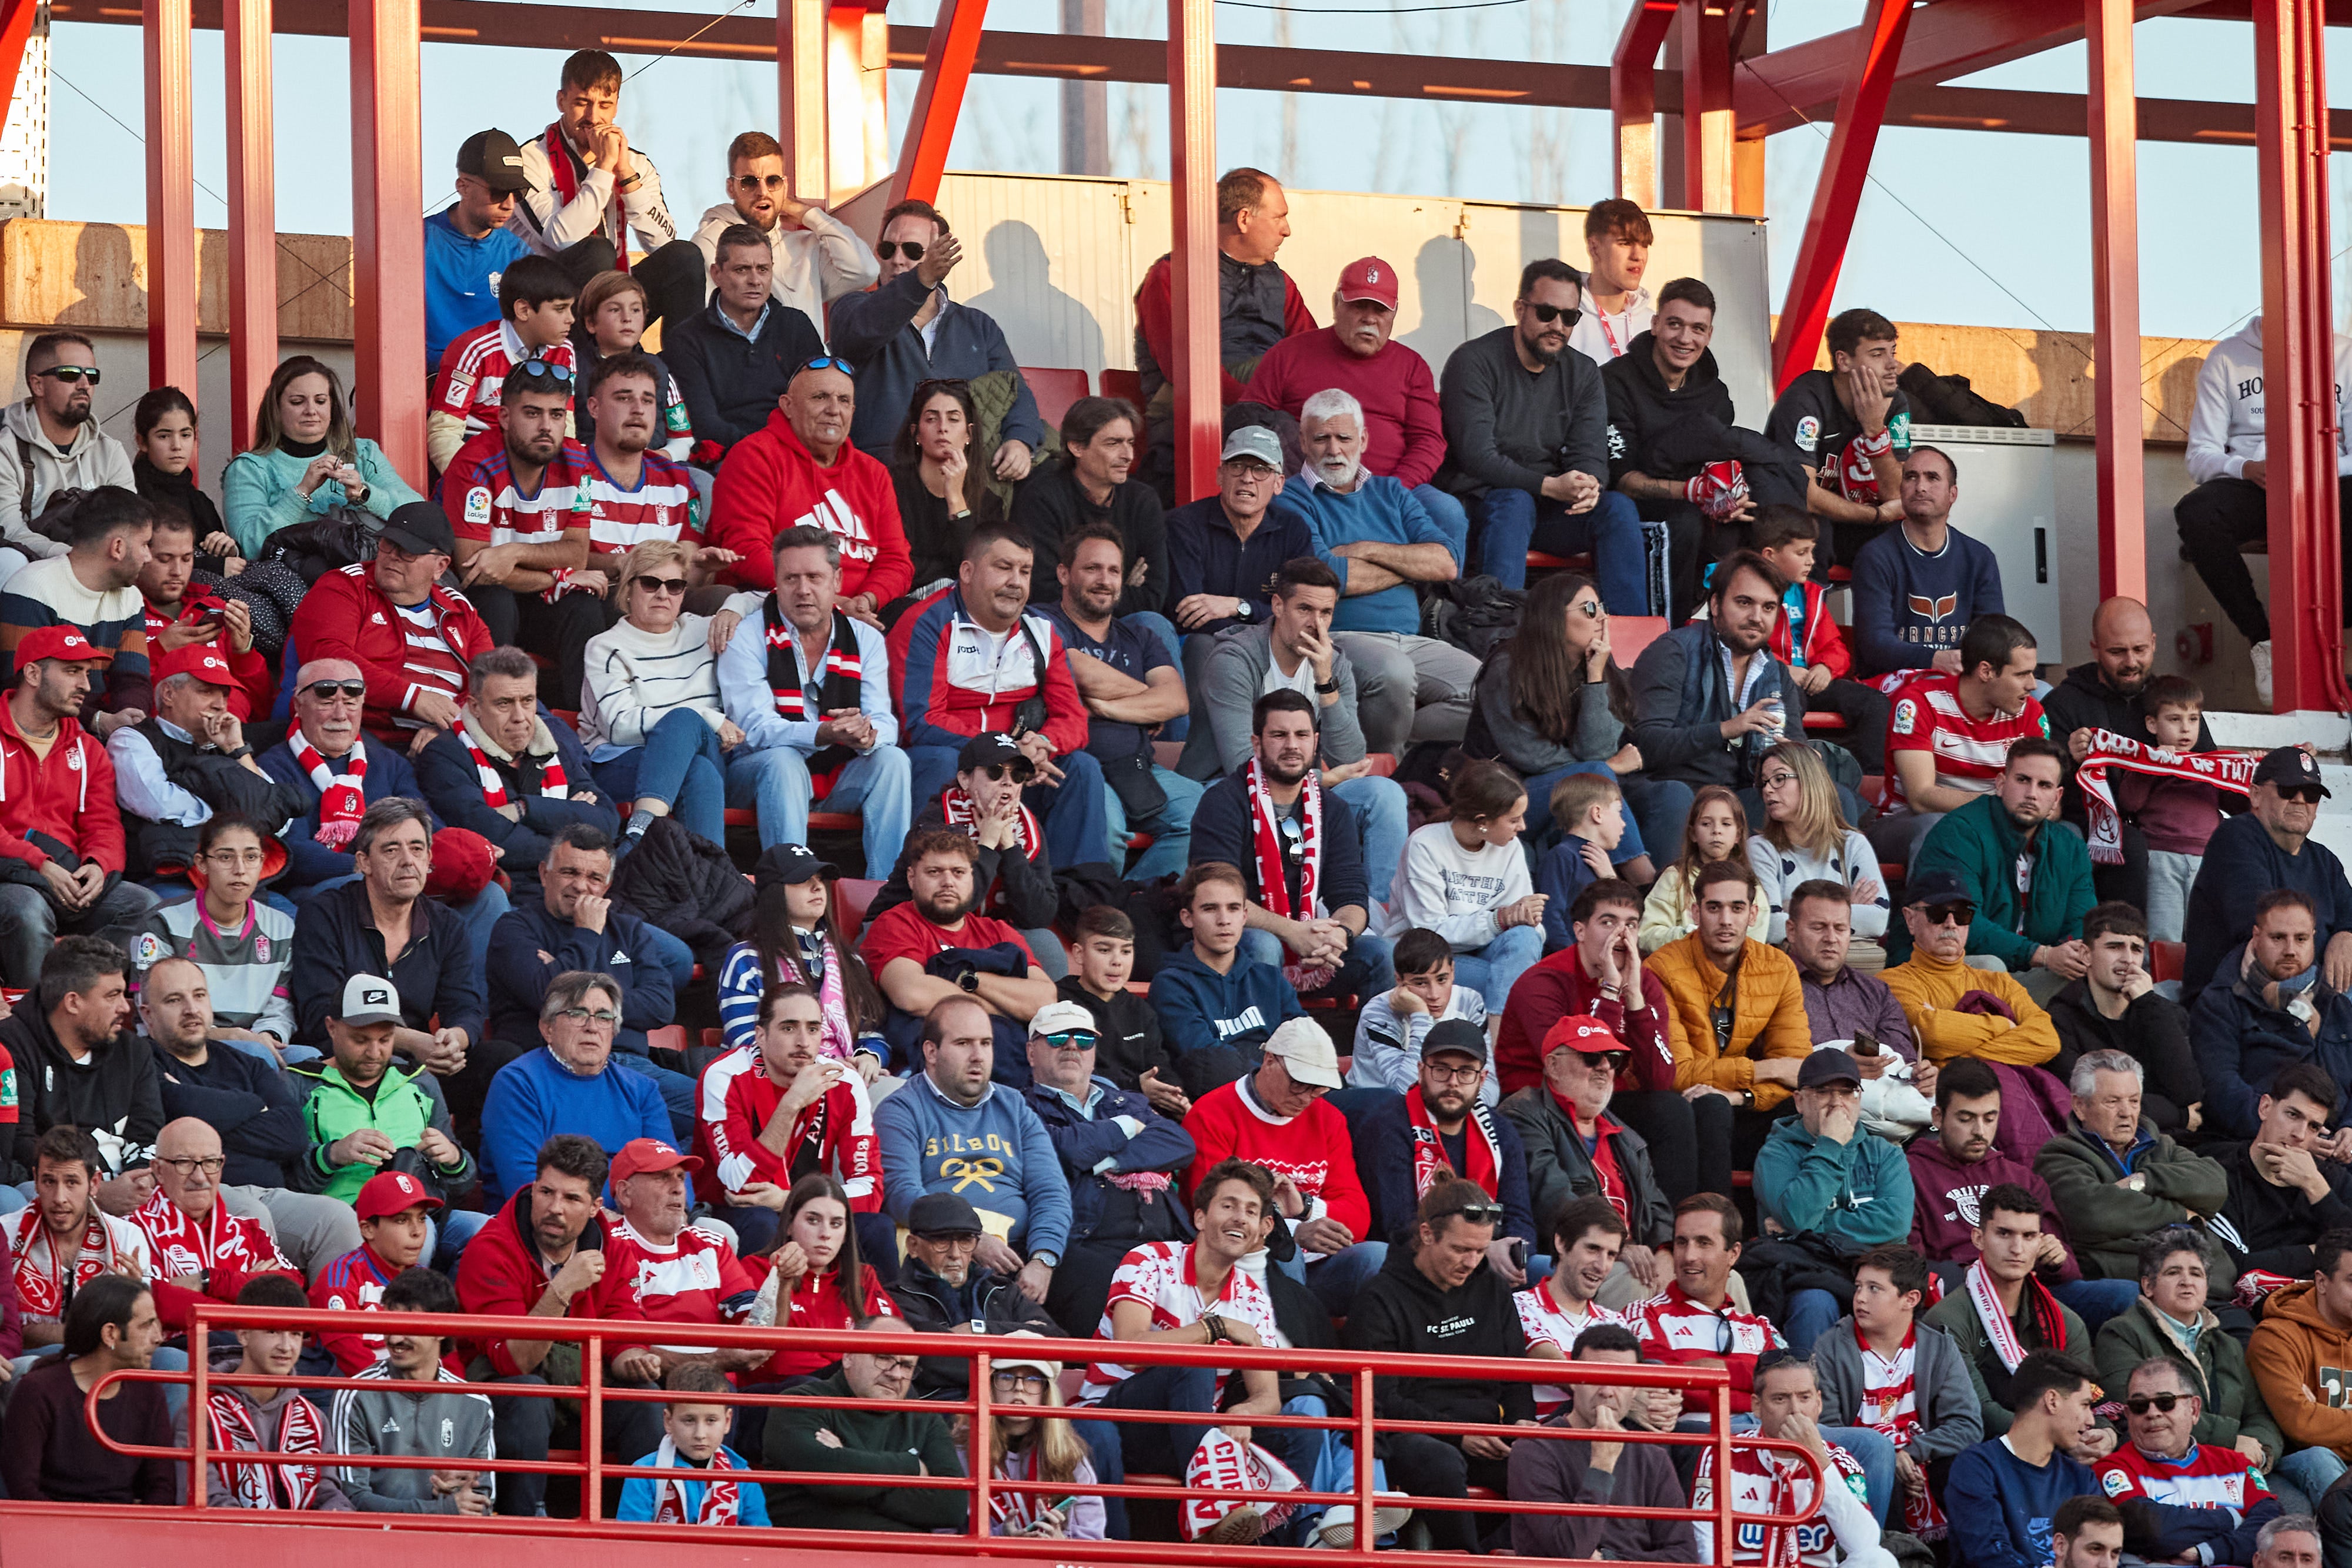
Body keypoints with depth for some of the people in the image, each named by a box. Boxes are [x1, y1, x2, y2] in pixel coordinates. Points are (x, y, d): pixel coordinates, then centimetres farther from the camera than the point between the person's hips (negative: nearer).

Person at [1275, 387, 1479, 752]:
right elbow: (1324, 576, -14)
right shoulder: (1291, 500, 3)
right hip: (1339, 637, -6)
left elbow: (1448, 563, 8)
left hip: (1411, 639, 6)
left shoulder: (1390, 493, 21)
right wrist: (1411, 564, 0)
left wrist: (1369, 551, -5)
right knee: (1393, 672, -37)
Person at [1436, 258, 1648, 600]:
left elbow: (1590, 455, 1)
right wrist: (1551, 486, -28)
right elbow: (1476, 456, -17)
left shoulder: (1583, 374, 10)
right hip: (1481, 504, -5)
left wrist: (1589, 485, -26)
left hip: (1552, 508, 5)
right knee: (1515, 502, -37)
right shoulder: (1473, 363, -7)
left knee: (1618, 506, -20)